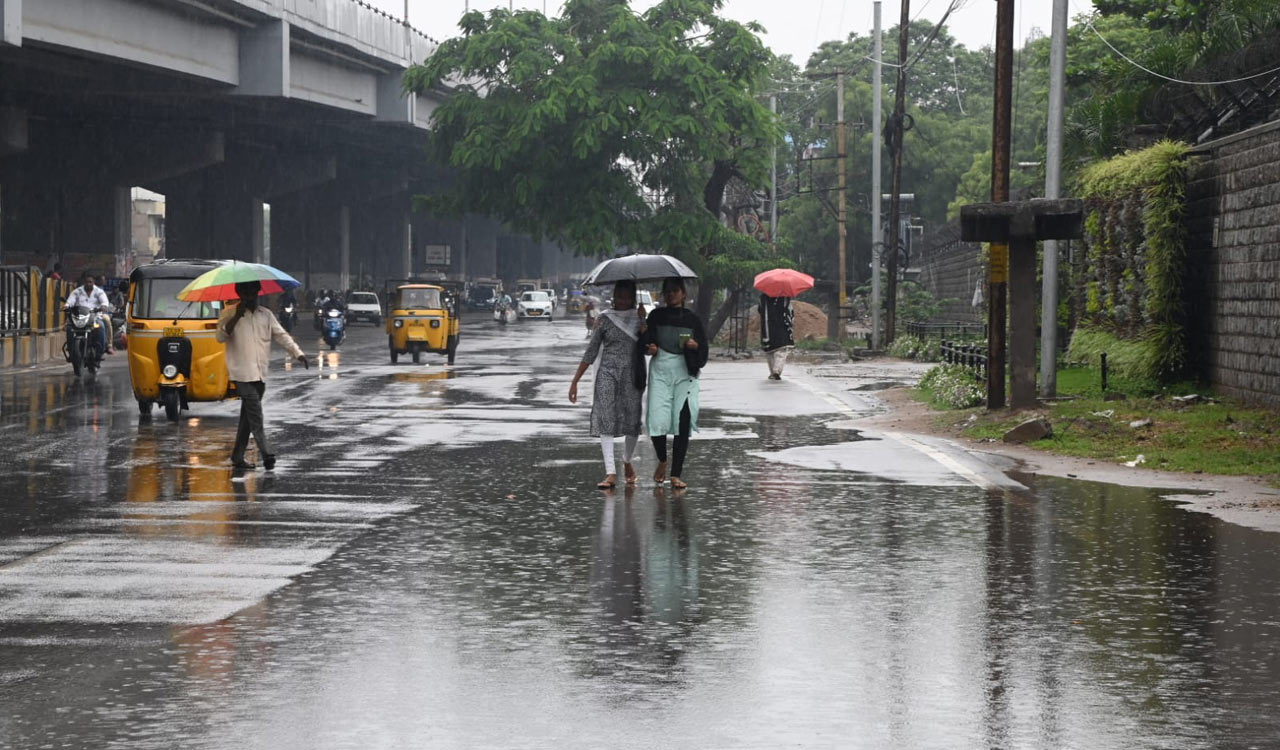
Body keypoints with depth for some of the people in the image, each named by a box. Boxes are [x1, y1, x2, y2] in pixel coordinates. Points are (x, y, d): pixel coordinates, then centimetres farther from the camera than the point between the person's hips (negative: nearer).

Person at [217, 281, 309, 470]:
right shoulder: (230, 313, 1)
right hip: (242, 373, -5)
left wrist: (298, 353, -3)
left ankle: (238, 456, 16)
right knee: (255, 414, -15)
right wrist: (236, 317, -20)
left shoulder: (265, 314, 14)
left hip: (260, 374, 5)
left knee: (248, 415, 9)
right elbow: (220, 336, -10)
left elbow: (281, 335, 10)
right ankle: (266, 454, -22)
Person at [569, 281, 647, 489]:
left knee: (632, 421, 2)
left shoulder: (639, 318, 8)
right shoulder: (605, 319, 5)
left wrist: (643, 321, -12)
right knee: (605, 419, -12)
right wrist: (575, 381, 3)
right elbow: (591, 352, 6)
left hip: (632, 376, 1)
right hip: (607, 373, -1)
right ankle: (611, 473, -17)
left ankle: (627, 463, 30)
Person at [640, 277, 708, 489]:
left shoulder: (691, 319, 9)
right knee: (658, 421, -11)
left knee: (683, 422, -8)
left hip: (685, 374, 0)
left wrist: (695, 346, -12)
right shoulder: (657, 316, 9)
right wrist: (650, 348, -14)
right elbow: (646, 344, 7)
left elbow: (704, 351, 9)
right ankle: (662, 461, 18)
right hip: (660, 370, 0)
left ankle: (676, 474, -5)